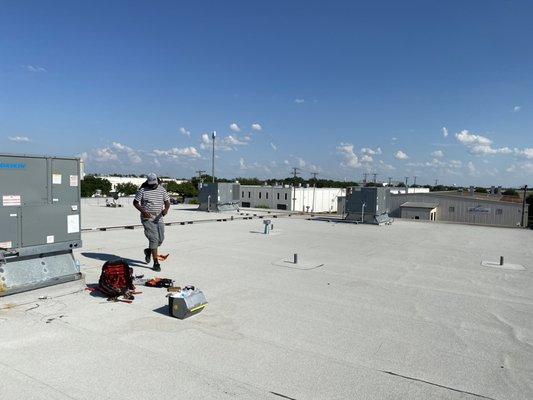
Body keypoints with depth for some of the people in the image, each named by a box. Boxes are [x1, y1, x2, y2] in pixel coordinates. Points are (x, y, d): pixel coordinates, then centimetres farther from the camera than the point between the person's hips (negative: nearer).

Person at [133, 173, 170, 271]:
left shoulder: (162, 189, 7)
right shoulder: (143, 190, -3)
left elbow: (167, 202, 8)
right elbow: (135, 202, -1)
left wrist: (166, 209, -14)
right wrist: (143, 211, -16)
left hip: (159, 218, 4)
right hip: (147, 218, -4)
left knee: (160, 240, 6)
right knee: (154, 239, -12)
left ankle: (148, 251, 38)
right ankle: (156, 263, -6)